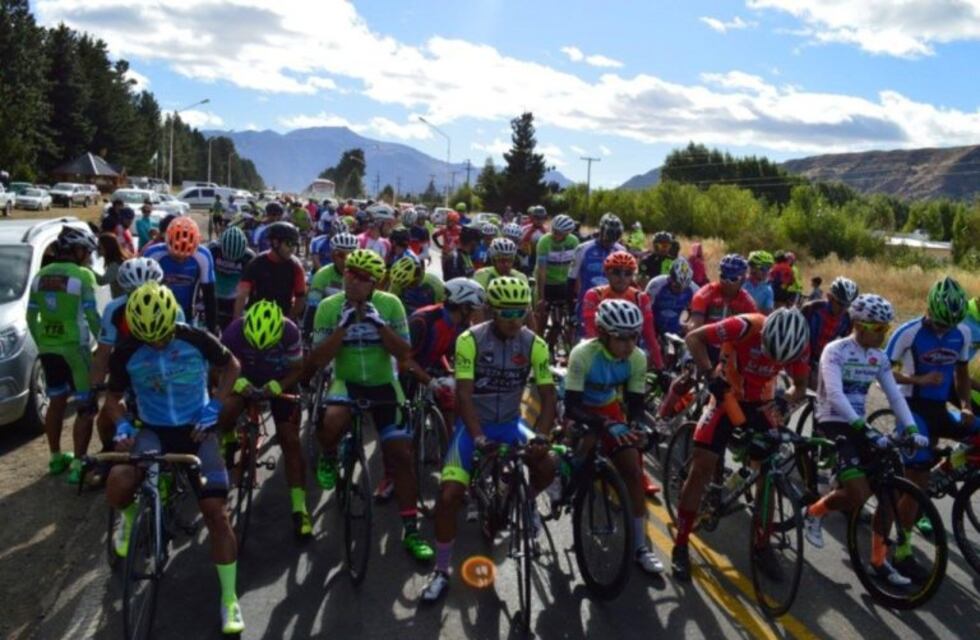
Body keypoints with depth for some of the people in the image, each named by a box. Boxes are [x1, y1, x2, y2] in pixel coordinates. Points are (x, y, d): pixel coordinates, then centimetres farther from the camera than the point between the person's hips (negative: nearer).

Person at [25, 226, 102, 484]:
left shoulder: (41, 275, 8)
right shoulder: (83, 275, -12)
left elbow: (31, 317, 10)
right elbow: (92, 316, -13)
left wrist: (41, 344, 20)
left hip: (48, 348, 7)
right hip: (74, 348, -7)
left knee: (56, 403, 19)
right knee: (85, 407, 0)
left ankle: (56, 458, 29)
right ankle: (78, 465, -3)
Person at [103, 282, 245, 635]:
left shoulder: (197, 340, -14)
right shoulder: (126, 353, -9)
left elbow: (231, 366, 3)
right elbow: (113, 397, 6)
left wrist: (213, 409, -9)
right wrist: (122, 426, -15)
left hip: (197, 430, -1)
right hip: (153, 431, 1)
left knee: (217, 514, -13)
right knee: (117, 484, -30)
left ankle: (229, 600, 2)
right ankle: (130, 519, 11)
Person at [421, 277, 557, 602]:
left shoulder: (534, 345, -10)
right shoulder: (470, 340, -18)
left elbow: (549, 396, -12)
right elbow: (464, 394, -23)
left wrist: (540, 435, -28)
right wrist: (478, 437, -35)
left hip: (510, 423, 2)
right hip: (473, 425, -2)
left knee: (547, 467, -24)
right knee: (449, 496, -16)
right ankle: (441, 571, 6)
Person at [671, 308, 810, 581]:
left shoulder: (796, 345, -16)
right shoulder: (746, 326, -30)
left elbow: (800, 386, -2)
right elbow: (694, 337, -26)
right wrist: (711, 375, -37)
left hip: (761, 404, 3)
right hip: (727, 398, -3)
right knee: (701, 469, -8)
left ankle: (762, 545, 20)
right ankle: (680, 546, 3)